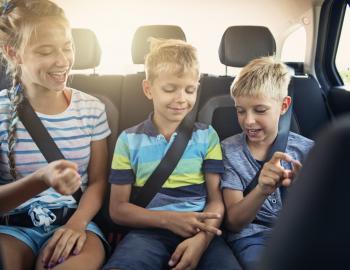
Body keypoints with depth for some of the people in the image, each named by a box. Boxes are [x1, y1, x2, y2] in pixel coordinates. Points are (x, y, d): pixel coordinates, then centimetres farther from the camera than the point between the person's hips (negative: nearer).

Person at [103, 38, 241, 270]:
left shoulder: (207, 136, 8)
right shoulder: (129, 140, 5)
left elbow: (216, 200, 4)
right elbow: (118, 208, 4)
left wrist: (202, 238, -16)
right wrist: (168, 219, -11)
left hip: (199, 232, 1)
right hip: (149, 230, -1)